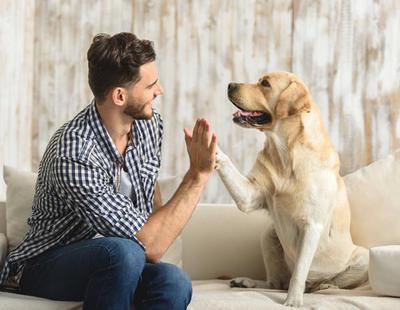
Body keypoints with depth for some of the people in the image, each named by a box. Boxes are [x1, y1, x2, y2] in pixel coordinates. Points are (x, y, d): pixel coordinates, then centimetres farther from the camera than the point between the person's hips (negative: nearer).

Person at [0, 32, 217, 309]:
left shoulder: (149, 123, -3)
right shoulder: (73, 157, -29)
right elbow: (150, 247, -30)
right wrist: (198, 175, -27)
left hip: (114, 264, 6)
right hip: (47, 265, -6)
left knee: (173, 282, -29)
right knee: (123, 251, -38)